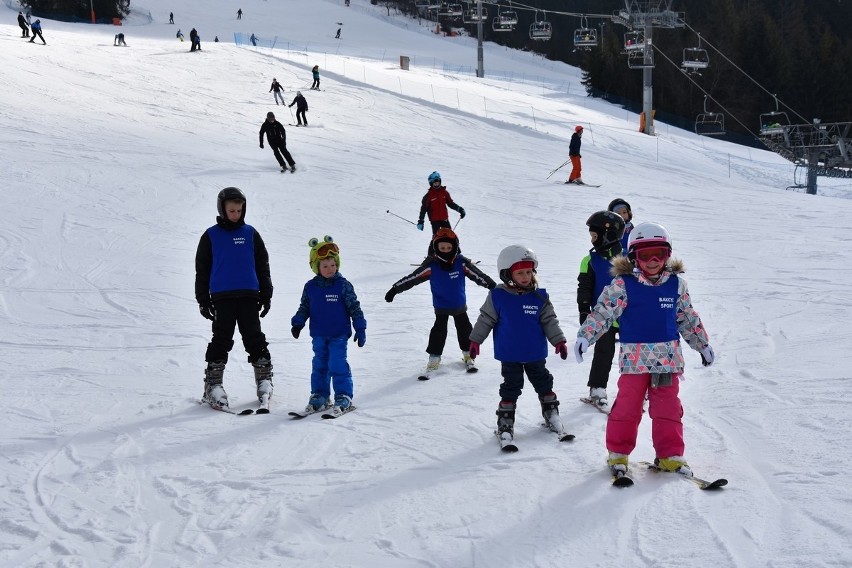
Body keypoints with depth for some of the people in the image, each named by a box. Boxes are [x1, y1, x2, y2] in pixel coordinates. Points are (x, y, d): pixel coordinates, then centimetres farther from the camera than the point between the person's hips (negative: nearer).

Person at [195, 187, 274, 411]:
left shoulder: (250, 233, 8)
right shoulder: (211, 236, 4)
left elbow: (263, 265, 13)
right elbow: (202, 269, 6)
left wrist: (266, 295, 10)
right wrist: (203, 300, 3)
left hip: (249, 296, 1)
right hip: (222, 297, -1)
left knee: (254, 338, 4)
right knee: (221, 340, -1)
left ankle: (264, 378, 13)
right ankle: (213, 385, 4)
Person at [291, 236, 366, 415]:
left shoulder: (343, 285, -6)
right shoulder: (311, 287, 3)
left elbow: (354, 308, -2)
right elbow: (304, 308, 13)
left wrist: (360, 329, -4)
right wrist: (297, 323, -1)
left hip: (339, 335, -4)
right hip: (319, 335, 4)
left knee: (338, 365, -8)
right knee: (319, 365, 10)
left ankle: (343, 396, 0)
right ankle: (319, 395, 19)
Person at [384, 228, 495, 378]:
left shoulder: (461, 262, -15)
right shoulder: (431, 265, -18)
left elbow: (478, 275, -6)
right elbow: (413, 278, -15)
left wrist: (493, 286, -2)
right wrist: (395, 289, -16)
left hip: (460, 305, 2)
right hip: (441, 307, -2)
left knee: (465, 329, 14)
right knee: (439, 332, -6)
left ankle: (468, 355, 32)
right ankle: (434, 359, 5)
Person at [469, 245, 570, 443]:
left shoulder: (539, 297, -5)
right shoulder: (498, 296, -11)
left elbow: (549, 321, 2)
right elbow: (486, 319, -2)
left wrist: (558, 340, -5)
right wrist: (475, 340, 0)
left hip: (535, 353, 2)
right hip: (509, 355, -2)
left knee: (543, 383, 17)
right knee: (511, 388, 5)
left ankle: (551, 412, 35)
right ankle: (505, 422, 15)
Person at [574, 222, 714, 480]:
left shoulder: (676, 285, 6)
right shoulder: (622, 285, -5)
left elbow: (689, 319, 18)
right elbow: (602, 313, -5)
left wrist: (703, 344, 22)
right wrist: (584, 336, -16)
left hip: (668, 358, 3)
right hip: (634, 358, -3)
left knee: (668, 408, 5)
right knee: (627, 407, 1)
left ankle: (670, 455, 14)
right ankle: (618, 453, 15)